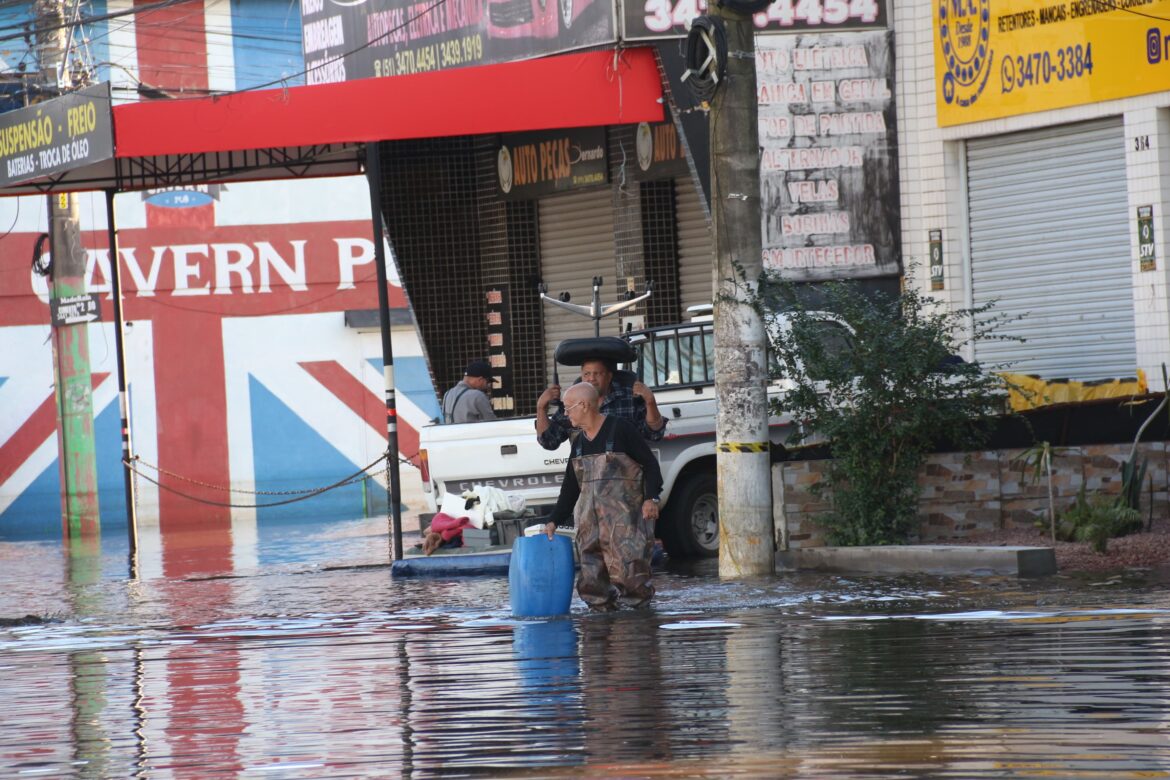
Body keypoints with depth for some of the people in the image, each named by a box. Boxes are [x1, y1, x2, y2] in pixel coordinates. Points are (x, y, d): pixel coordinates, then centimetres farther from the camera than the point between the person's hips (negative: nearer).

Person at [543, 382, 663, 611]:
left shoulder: (619, 429, -3)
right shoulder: (579, 442, 16)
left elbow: (650, 464, -4)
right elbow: (570, 487, 20)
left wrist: (651, 498, -16)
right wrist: (554, 521, 13)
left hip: (624, 518, -7)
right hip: (590, 520, 7)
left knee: (628, 573, -14)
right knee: (590, 585, -1)